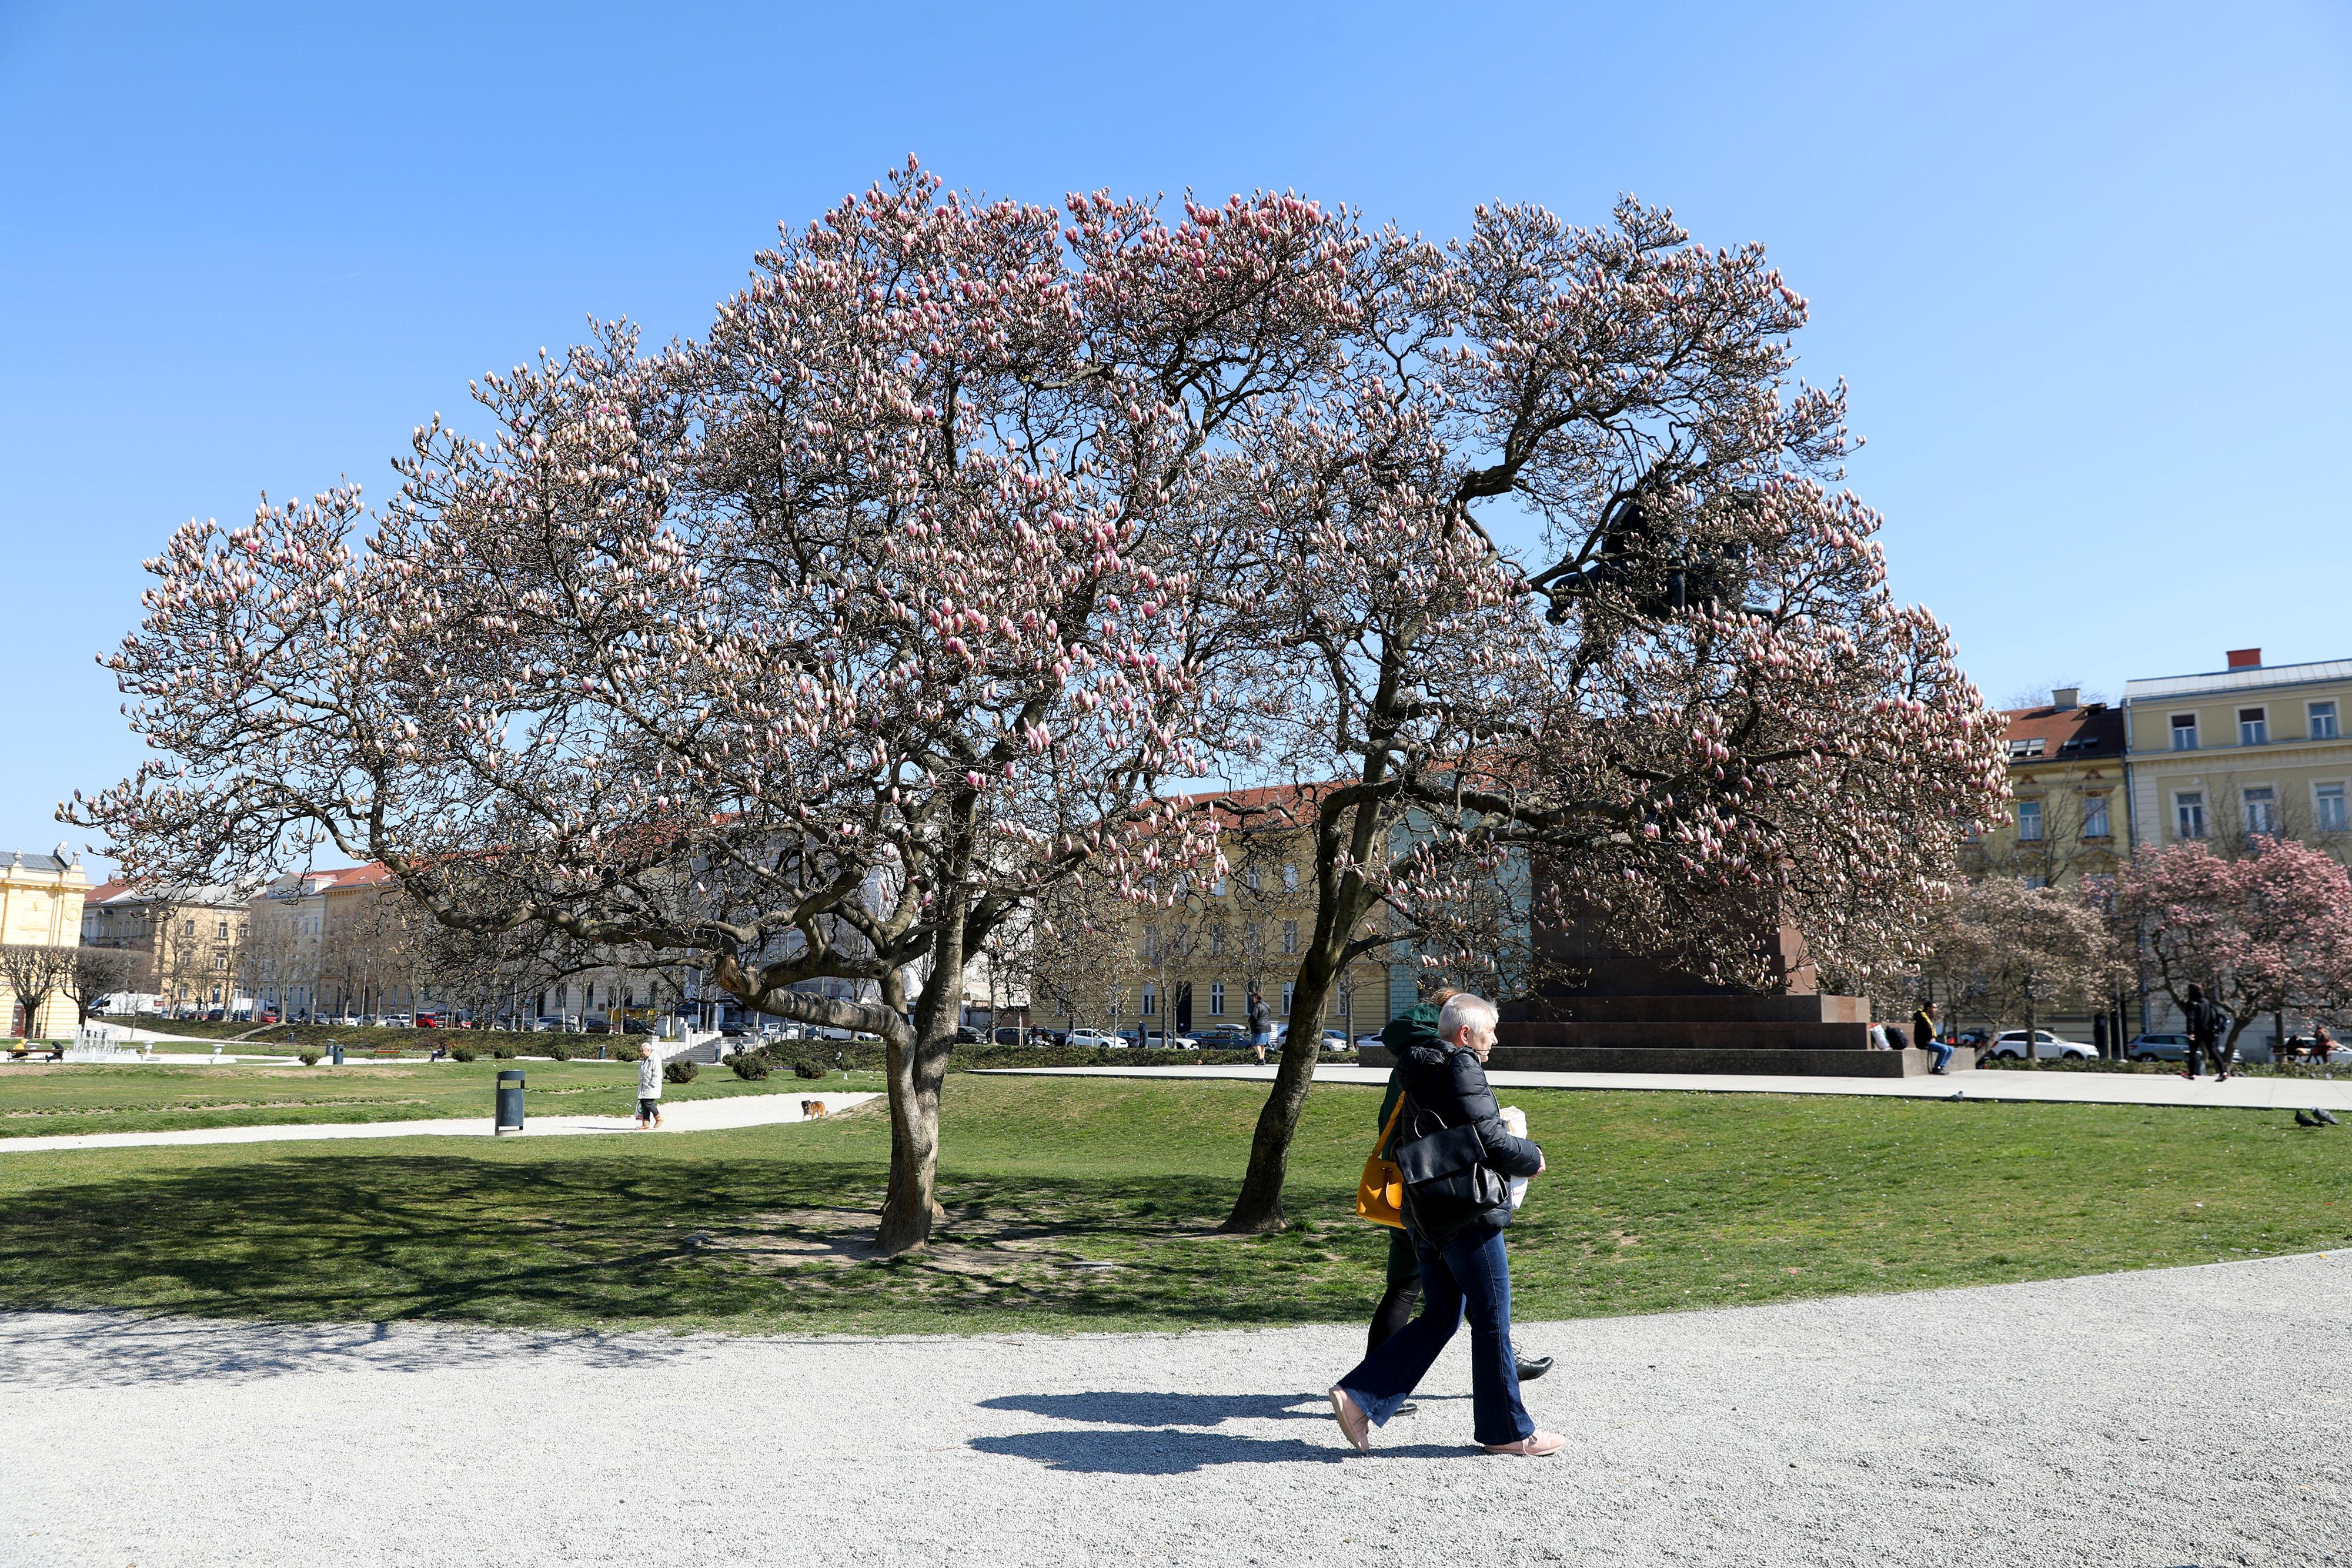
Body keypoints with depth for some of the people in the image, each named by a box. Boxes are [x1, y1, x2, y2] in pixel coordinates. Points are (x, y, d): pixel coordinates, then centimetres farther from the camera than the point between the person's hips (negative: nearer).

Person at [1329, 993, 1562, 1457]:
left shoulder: (1421, 1074, 16)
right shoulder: (1462, 1068, -14)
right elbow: (1490, 1140, -18)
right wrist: (1531, 1158, 1)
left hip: (1426, 1217, 9)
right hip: (1467, 1213, -9)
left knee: (1440, 1318, 13)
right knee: (1492, 1321, 4)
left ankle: (1358, 1397, 5)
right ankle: (1506, 1431, 15)